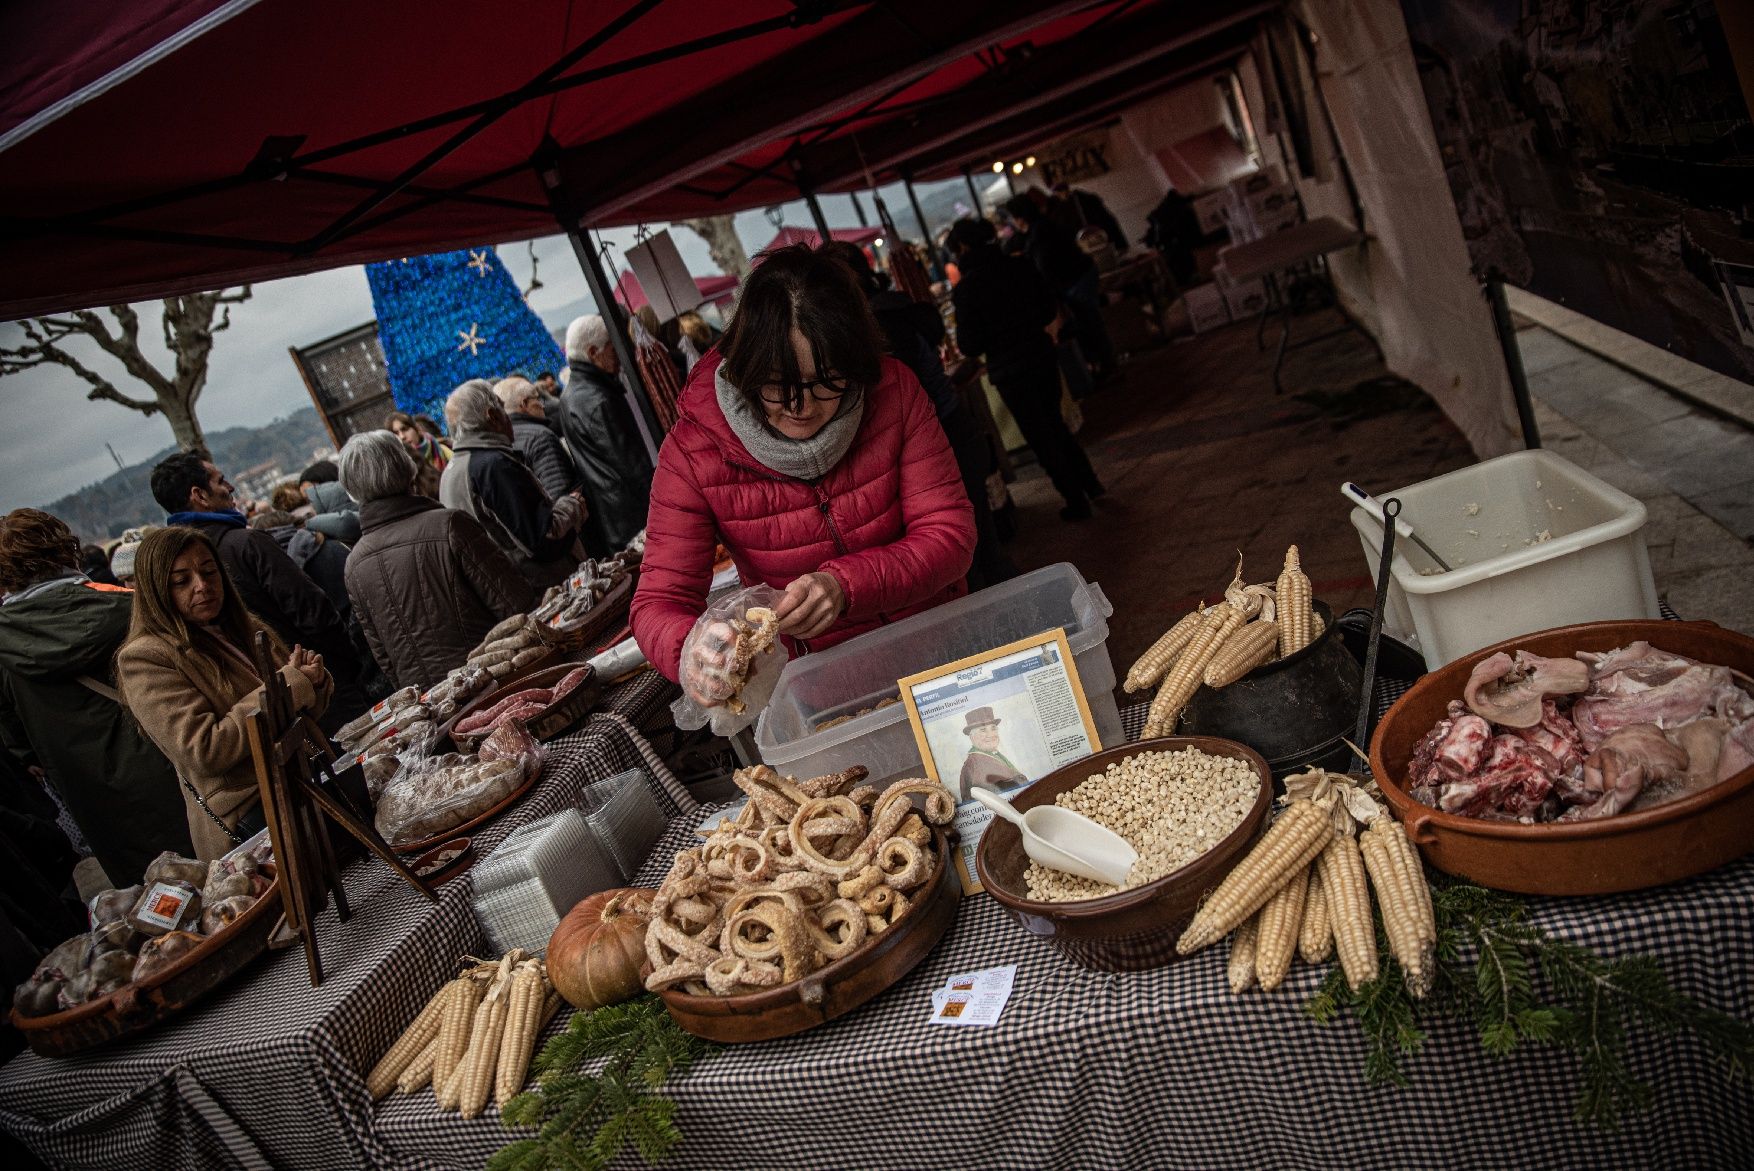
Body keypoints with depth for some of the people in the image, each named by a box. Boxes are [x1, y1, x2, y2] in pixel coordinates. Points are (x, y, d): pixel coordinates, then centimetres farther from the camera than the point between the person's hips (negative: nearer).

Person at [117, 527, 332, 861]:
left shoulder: (248, 627, 15)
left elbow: (310, 709, 22)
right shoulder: (144, 658, -4)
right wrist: (288, 684, -13)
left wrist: (312, 680, -2)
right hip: (251, 809, -7)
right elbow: (204, 753, -15)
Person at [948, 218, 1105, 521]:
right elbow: (1049, 308, 8)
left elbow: (969, 345, -15)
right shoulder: (1019, 266, -2)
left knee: (1041, 438, 8)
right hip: (1042, 355, 6)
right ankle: (1089, 482, 33)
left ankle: (1076, 501, 14)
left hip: (1010, 371, -5)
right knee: (1055, 423, 25)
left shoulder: (967, 288, -17)